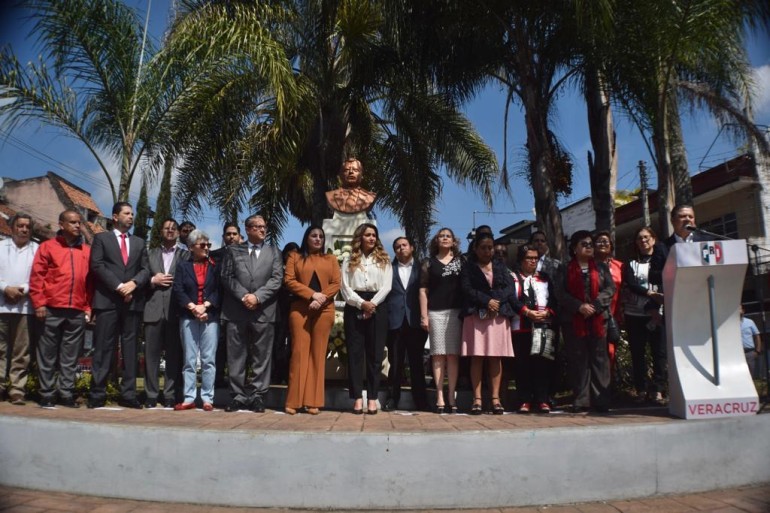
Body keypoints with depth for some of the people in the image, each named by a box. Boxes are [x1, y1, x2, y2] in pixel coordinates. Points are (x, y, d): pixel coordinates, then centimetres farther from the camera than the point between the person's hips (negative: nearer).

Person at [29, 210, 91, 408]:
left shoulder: (87, 251, 11)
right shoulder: (48, 246, 6)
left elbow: (91, 280, 10)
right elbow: (36, 276, 1)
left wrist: (88, 307, 5)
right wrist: (39, 303, -6)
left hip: (77, 312, 2)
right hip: (51, 310, -2)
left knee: (70, 357, 6)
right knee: (47, 355, 5)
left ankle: (67, 394, 13)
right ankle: (47, 394, 13)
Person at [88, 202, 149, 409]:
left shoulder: (139, 242, 20)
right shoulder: (101, 238, 9)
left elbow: (145, 269, 11)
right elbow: (97, 265, -3)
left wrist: (133, 283, -9)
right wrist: (118, 286, -13)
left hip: (133, 301, 3)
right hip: (108, 300, -3)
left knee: (130, 348, 3)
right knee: (104, 348, -3)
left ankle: (128, 394, 5)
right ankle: (97, 394, 3)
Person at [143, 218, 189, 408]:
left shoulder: (186, 255, 10)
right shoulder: (150, 254, 17)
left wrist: (171, 282, -6)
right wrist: (153, 281, -5)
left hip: (176, 311, -2)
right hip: (153, 310, 2)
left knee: (174, 355, 0)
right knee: (151, 354, 2)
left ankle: (171, 396, 5)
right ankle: (151, 395, 9)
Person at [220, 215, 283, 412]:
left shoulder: (274, 252, 13)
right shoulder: (233, 250, 13)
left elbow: (276, 279, 1)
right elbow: (227, 277, 3)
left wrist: (257, 296, -11)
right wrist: (243, 296, -10)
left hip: (264, 311, 0)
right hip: (236, 311, 0)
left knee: (261, 356, 2)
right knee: (236, 356, 4)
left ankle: (257, 396, 9)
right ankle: (238, 396, 12)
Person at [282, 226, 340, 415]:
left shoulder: (331, 259, 16)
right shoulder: (295, 256, 12)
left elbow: (336, 284, 6)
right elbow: (289, 280, -1)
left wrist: (321, 299, -11)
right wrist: (312, 294, -12)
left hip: (323, 310, 1)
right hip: (299, 309, -1)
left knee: (318, 353, 0)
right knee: (299, 352, -4)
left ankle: (313, 401, 4)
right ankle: (293, 401, 1)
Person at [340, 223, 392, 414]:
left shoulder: (383, 259, 11)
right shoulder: (349, 260, 10)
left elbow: (387, 286, 2)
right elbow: (345, 287, 1)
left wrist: (372, 304, -12)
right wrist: (361, 303, -13)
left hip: (377, 307, 0)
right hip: (355, 308, 0)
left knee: (375, 353, 1)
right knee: (355, 352, -1)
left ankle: (372, 398, 5)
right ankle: (357, 397, 3)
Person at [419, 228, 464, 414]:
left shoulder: (460, 260, 12)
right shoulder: (429, 262, 9)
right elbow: (423, 290, 4)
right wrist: (424, 316, -3)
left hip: (456, 311, 1)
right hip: (435, 312, -1)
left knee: (453, 354, 1)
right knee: (438, 354, 0)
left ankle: (451, 397, 5)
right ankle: (440, 398, 2)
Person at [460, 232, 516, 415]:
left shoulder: (501, 267, 17)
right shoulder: (468, 268, 10)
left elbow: (510, 288, 5)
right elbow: (467, 289, -5)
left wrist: (495, 300, -12)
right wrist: (487, 301, -15)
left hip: (498, 315, 2)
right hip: (476, 316, -2)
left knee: (496, 357, 1)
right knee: (477, 357, -3)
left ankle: (495, 398, 4)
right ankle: (477, 399, -1)